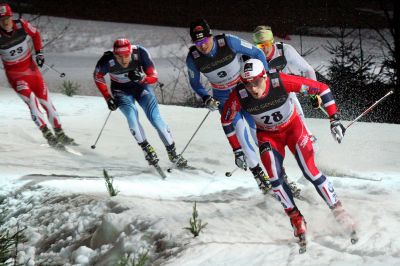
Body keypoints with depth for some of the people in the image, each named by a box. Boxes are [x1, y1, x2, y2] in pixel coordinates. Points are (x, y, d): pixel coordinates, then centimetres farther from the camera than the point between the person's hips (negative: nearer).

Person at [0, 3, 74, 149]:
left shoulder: (21, 25, -14)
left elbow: (35, 34, 6)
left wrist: (39, 52, 0)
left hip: (31, 67, 3)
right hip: (14, 74, -3)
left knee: (46, 101, 5)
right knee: (31, 99, -22)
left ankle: (59, 134, 17)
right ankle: (47, 135, -19)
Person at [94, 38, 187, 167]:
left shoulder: (140, 52, -29)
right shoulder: (107, 61, -29)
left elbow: (154, 78, -21)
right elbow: (98, 77, -6)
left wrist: (142, 78, -42)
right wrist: (108, 98, -8)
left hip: (141, 85, 0)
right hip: (121, 90, 0)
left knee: (154, 116, -16)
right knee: (131, 113, -27)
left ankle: (172, 152, -7)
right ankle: (146, 148, -13)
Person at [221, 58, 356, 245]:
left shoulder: (281, 82, -33)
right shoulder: (239, 96, -29)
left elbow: (322, 89, -24)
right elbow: (226, 120, -7)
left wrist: (335, 119, -25)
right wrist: (236, 149, -6)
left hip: (293, 127, -1)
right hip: (268, 136, 1)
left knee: (310, 172, -12)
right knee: (274, 177, -17)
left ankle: (338, 210, 6)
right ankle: (296, 218, 1)